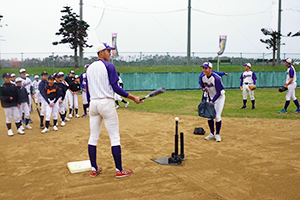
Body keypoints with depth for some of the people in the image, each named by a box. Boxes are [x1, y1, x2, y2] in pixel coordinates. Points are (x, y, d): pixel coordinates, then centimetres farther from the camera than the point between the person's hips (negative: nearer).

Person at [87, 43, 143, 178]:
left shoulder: (89, 68, 14)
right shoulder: (109, 66, -6)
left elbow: (88, 89, 17)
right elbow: (115, 88, -12)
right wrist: (133, 98, -9)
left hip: (93, 103, 7)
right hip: (106, 103, -7)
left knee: (93, 136, 10)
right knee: (114, 137, 0)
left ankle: (94, 169, 17)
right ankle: (119, 170, 4)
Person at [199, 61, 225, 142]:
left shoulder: (216, 78, -28)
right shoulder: (203, 77, -8)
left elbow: (219, 92, -26)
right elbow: (202, 86, 10)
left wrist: (212, 101, -31)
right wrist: (204, 89, -15)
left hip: (219, 97, -6)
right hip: (211, 97, 6)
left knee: (217, 116, -10)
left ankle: (217, 134, 7)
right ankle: (212, 134, 17)